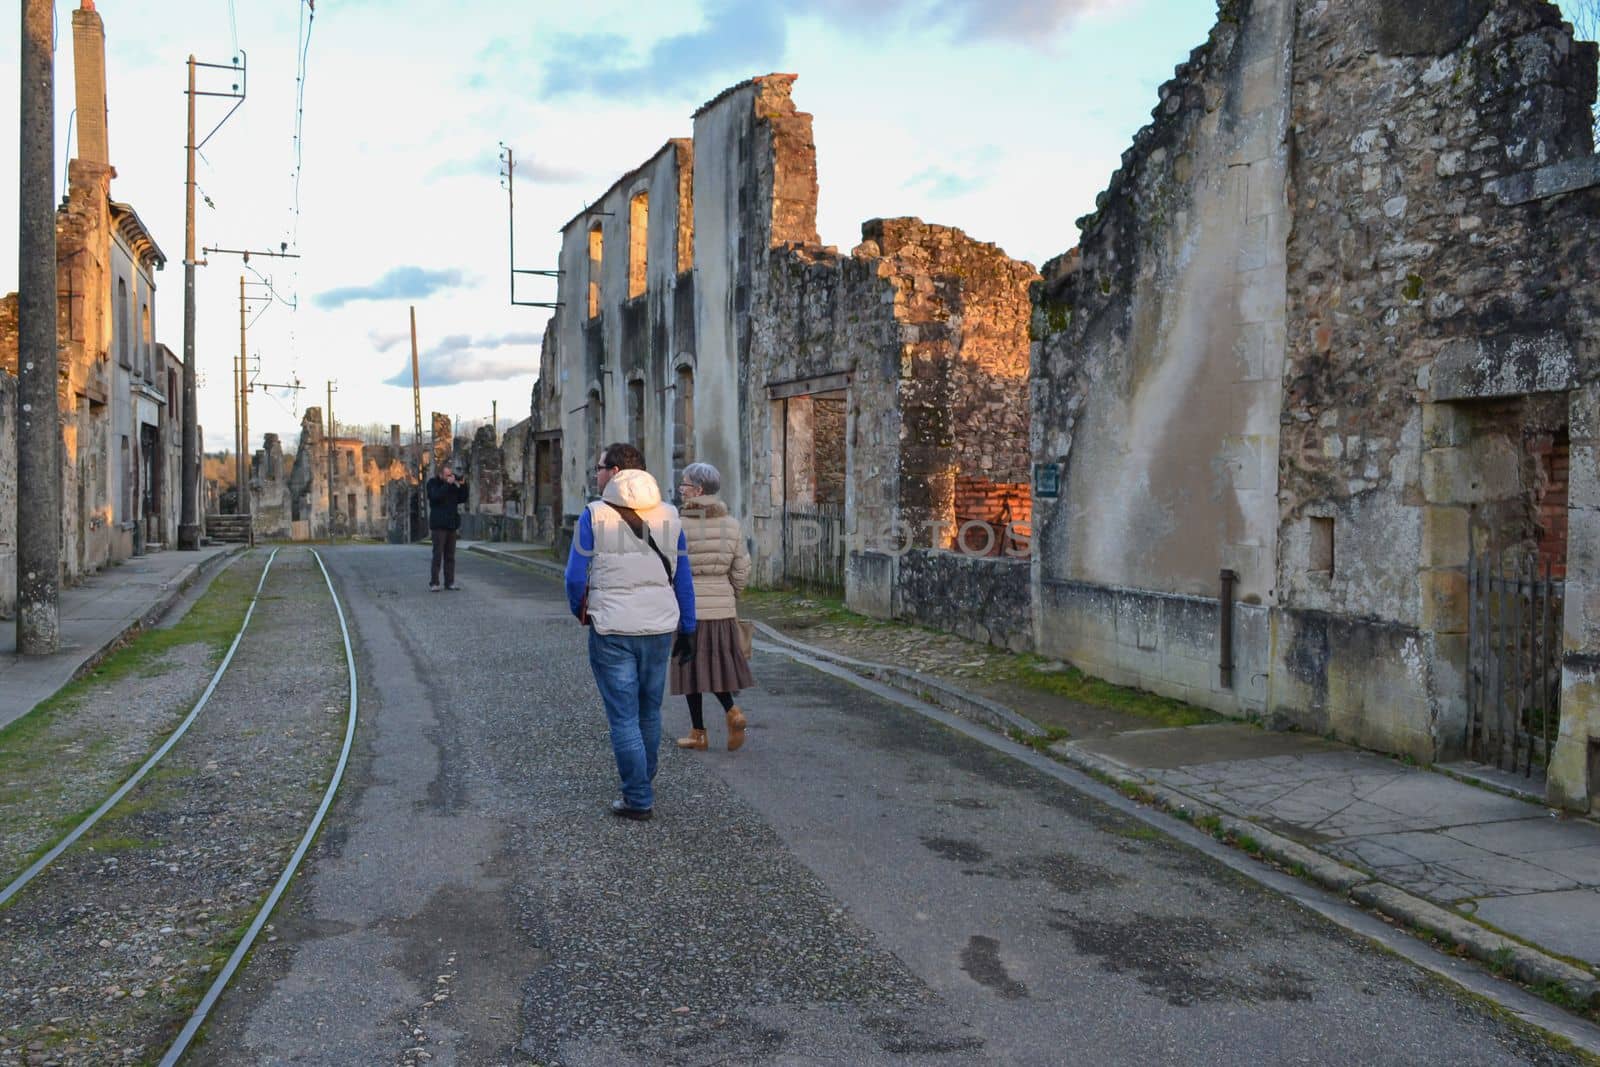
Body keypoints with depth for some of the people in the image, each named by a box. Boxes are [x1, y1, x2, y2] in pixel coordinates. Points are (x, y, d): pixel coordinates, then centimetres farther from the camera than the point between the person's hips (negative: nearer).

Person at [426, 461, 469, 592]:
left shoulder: (453, 485, 13)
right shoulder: (433, 483, -1)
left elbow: (462, 499, 9)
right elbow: (435, 497, -19)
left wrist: (462, 485, -3)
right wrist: (447, 484, -21)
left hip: (452, 524, 5)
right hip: (438, 525, -5)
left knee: (450, 555, 5)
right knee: (438, 554, -8)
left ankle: (449, 582, 7)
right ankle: (434, 583, -5)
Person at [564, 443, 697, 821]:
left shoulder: (594, 515, -8)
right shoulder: (668, 515, 5)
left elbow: (576, 577, -8)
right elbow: (683, 578, 7)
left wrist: (580, 611, 12)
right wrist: (687, 629, 14)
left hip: (612, 630, -4)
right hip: (660, 629, 4)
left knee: (624, 717, 3)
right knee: (650, 712, 19)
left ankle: (638, 799, 4)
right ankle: (644, 782, 34)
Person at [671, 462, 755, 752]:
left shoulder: (680, 525, -14)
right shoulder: (731, 524, 1)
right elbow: (742, 570, 3)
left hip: (689, 606, -4)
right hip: (723, 607, 4)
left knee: (692, 666, 6)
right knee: (717, 663, 18)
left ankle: (698, 734, 12)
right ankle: (732, 710, -4)